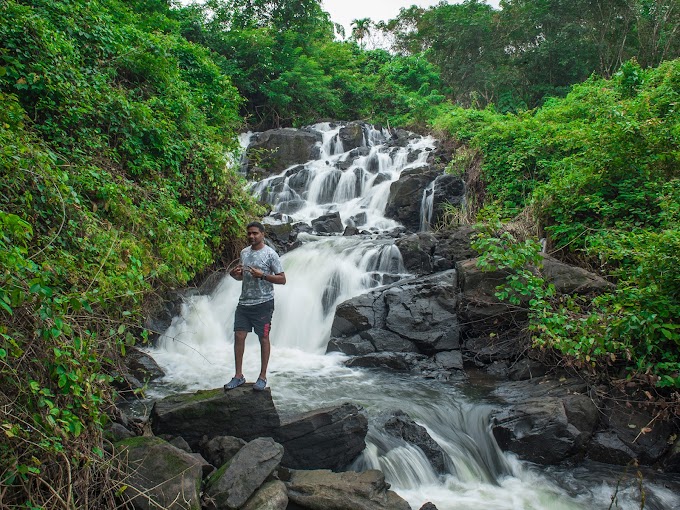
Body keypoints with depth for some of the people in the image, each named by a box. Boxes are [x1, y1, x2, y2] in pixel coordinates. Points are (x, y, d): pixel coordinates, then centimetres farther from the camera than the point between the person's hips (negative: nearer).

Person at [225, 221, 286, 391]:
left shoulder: (270, 254, -7)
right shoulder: (244, 252, 11)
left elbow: (282, 279, -10)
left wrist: (262, 275, -21)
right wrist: (234, 274, -1)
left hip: (263, 303, -5)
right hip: (244, 302, 6)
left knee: (263, 338, 3)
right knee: (239, 336, 3)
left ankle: (262, 377, 12)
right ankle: (239, 376, 14)